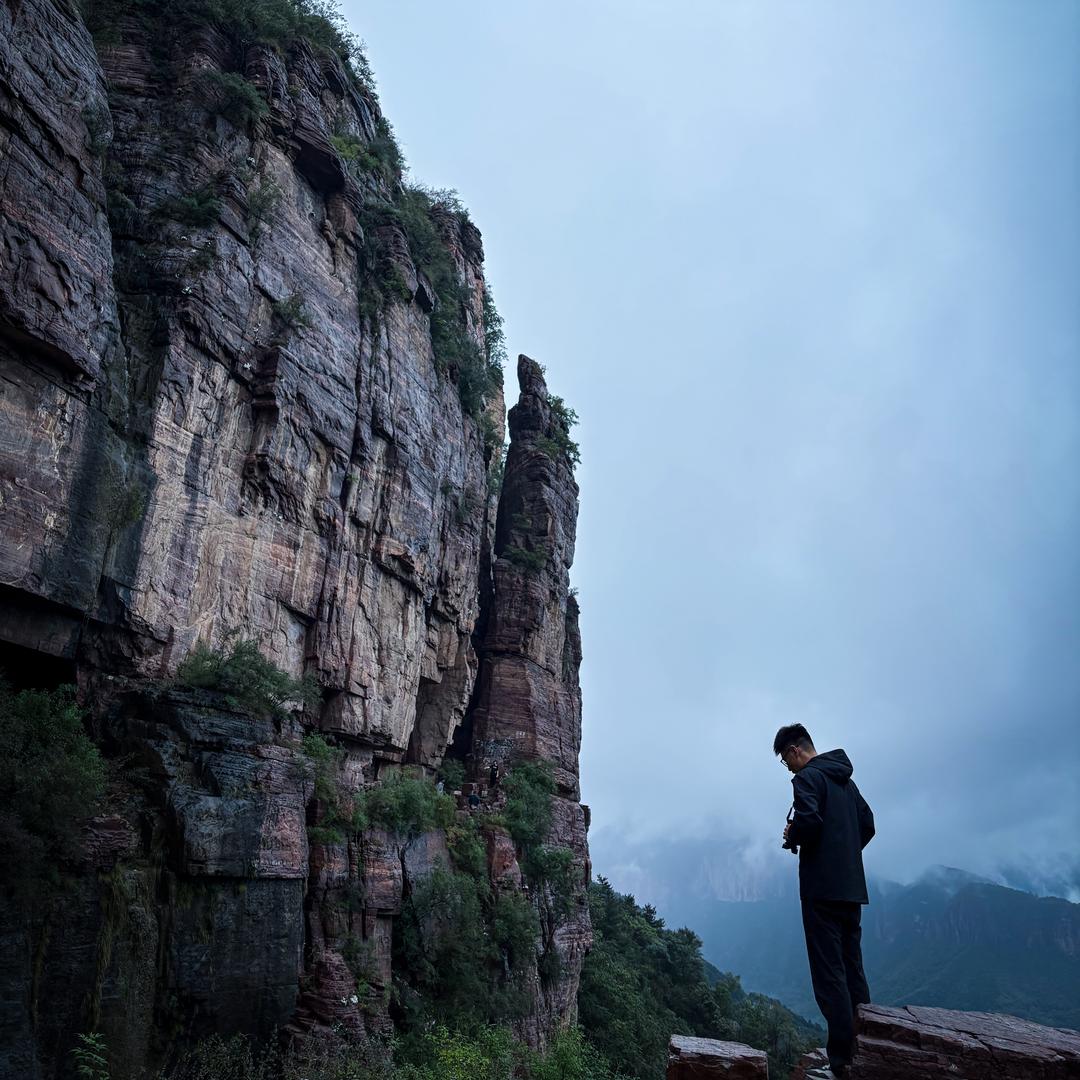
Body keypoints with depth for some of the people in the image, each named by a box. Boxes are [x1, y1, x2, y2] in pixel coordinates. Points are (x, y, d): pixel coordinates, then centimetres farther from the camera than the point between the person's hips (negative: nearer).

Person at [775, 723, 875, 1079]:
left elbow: (809, 821, -25)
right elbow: (867, 824, 18)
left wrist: (792, 838, -6)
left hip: (823, 889, -9)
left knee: (830, 975, -4)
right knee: (853, 972, 13)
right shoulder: (845, 780, 16)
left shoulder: (808, 777, -11)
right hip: (852, 887, 9)